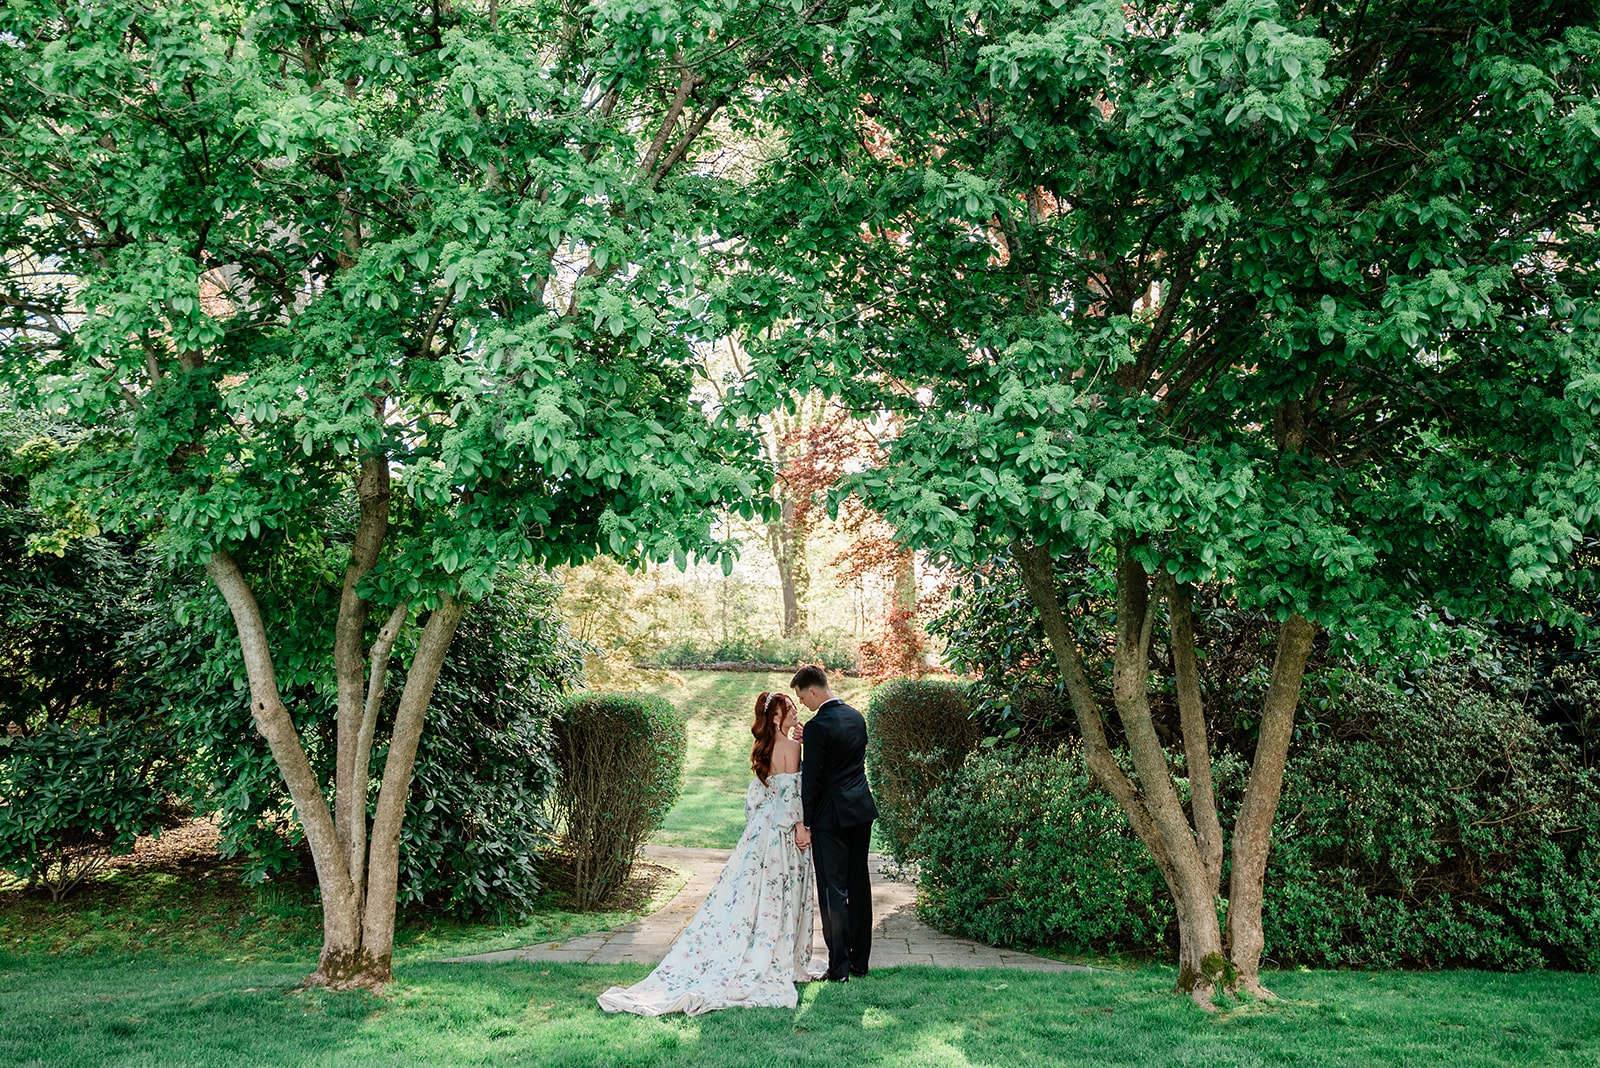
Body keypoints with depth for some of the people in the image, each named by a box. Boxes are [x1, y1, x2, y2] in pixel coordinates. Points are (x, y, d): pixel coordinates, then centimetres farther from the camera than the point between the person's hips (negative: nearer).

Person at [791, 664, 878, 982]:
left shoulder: (817, 726, -17)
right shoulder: (856, 717, 8)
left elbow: (811, 779, -15)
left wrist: (805, 823, -8)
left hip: (831, 816, -8)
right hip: (862, 811, 8)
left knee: (833, 890, 0)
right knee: (859, 886, 13)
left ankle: (839, 967, 4)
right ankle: (860, 960, 21)